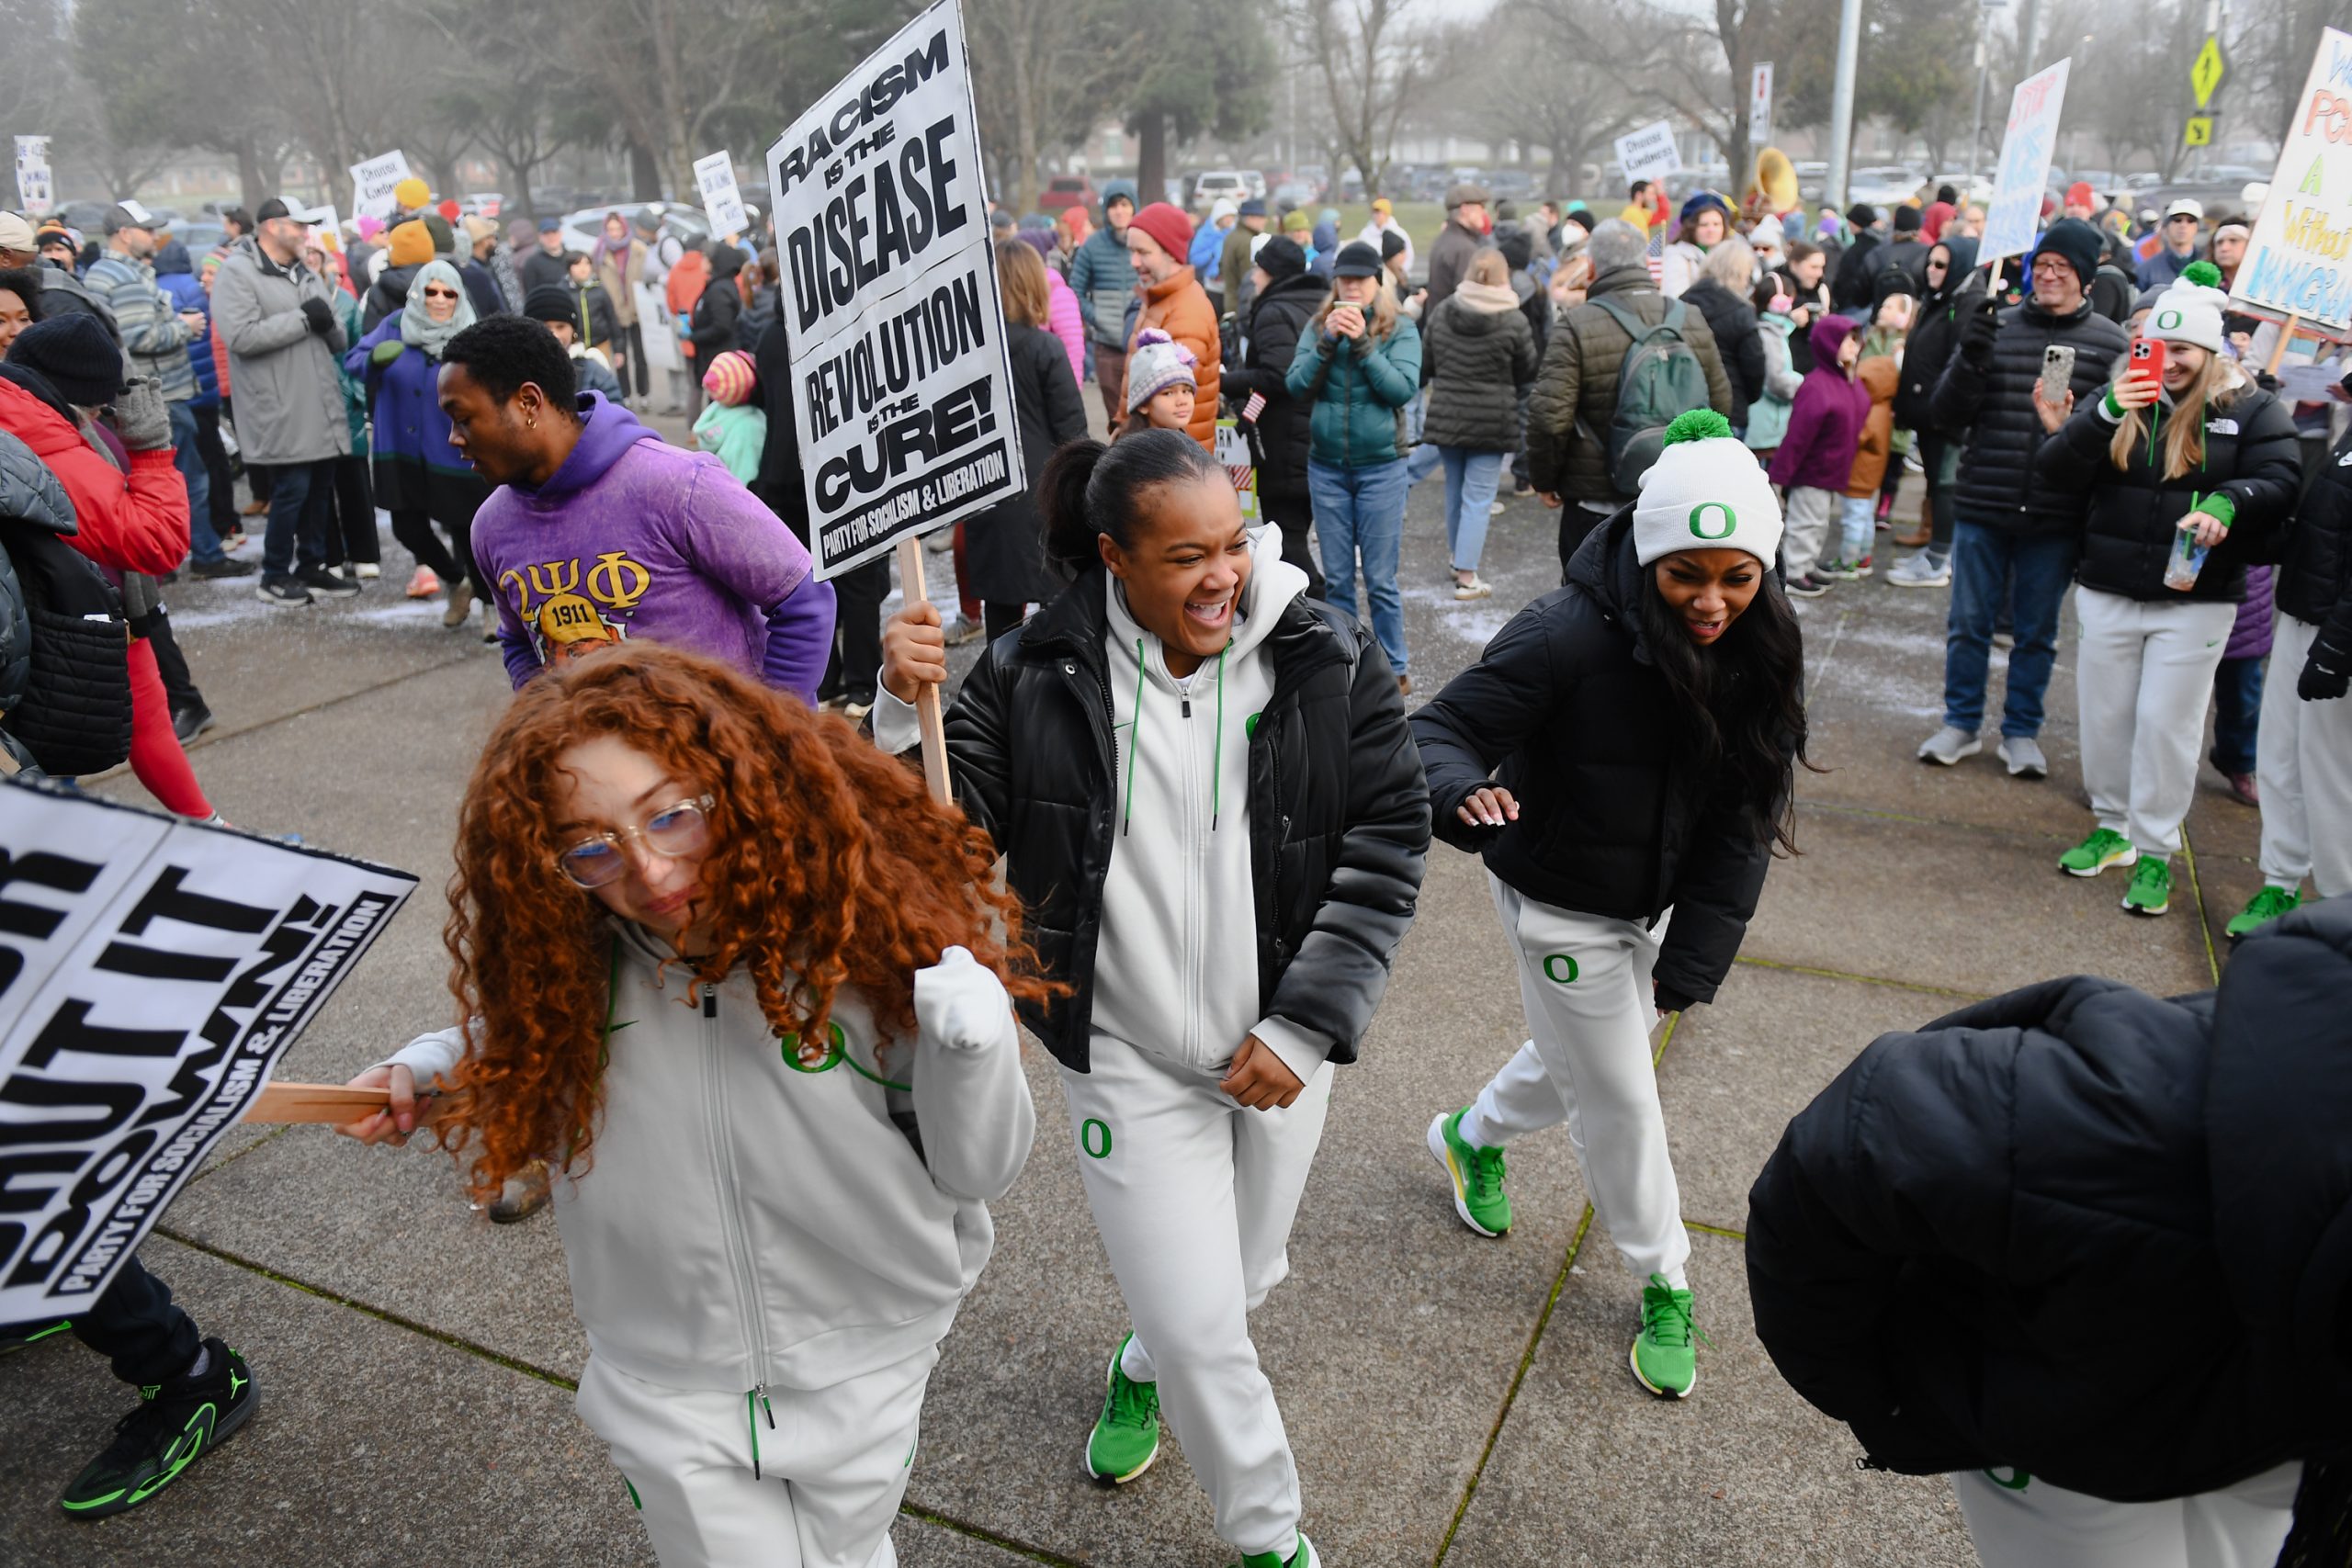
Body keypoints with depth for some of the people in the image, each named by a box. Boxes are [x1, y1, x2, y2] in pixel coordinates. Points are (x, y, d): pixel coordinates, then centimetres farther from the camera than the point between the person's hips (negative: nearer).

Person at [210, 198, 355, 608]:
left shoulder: (305, 273, 18)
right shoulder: (237, 272, -7)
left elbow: (339, 341, 16)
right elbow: (241, 336, -20)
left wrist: (328, 323, -7)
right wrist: (302, 319, -16)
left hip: (321, 406, 7)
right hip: (281, 412, -7)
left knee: (320, 489, 11)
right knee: (291, 490, -4)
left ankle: (311, 567, 24)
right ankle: (275, 576, 10)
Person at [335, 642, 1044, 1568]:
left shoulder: (868, 931, -23)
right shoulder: (568, 968, -15)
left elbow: (978, 1172, -16)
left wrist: (973, 1043, -34)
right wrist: (440, 1072, -9)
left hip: (862, 1368, 0)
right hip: (666, 1386, 1)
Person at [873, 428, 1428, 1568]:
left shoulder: (1327, 660, -12)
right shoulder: (1037, 676, -14)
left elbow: (1389, 839, -8)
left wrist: (1308, 1026, -11)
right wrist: (904, 710, -31)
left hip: (1279, 1049, 3)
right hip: (1126, 1055, -2)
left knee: (1243, 1279, 24)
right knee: (1201, 1326, 2)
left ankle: (1144, 1369, 60)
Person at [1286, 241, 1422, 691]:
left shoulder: (1400, 330, -1)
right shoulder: (1318, 325, 5)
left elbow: (1403, 388, -15)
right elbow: (1297, 386, -4)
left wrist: (1362, 343, -20)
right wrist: (1328, 341, -16)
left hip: (1381, 467, -3)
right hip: (1326, 467, 3)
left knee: (1380, 579, 3)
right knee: (1336, 578, 11)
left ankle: (1394, 668, 16)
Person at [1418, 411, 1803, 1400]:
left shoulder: (1757, 652, -14)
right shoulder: (1571, 635, -30)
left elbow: (1745, 818, -10)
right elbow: (1439, 730, -27)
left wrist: (1695, 958, -16)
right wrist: (1464, 796, -52)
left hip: (1659, 901, 6)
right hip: (1561, 906, -6)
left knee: (1582, 1056, 26)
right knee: (1620, 1101, 7)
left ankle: (1473, 1137, 56)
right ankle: (1664, 1287, 32)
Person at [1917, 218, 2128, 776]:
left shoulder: (2110, 342, 0)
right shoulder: (1996, 327, 2)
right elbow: (1945, 413, -1)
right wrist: (1969, 360, -16)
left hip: (2055, 517, 0)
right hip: (1982, 505, 1)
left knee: (2038, 631, 11)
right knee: (1969, 623, 9)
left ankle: (2021, 731, 24)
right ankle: (1961, 724, 24)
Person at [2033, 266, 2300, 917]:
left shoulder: (2250, 409, -2)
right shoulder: (2116, 398, 4)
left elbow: (2280, 481, -7)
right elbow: (2054, 468, -5)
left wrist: (2227, 502, -28)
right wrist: (2105, 416, -21)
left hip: (2195, 600, -3)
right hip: (2107, 592, 3)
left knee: (2167, 722, -1)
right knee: (2104, 714, 11)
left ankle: (2155, 851, 11)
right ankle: (2112, 826, 29)